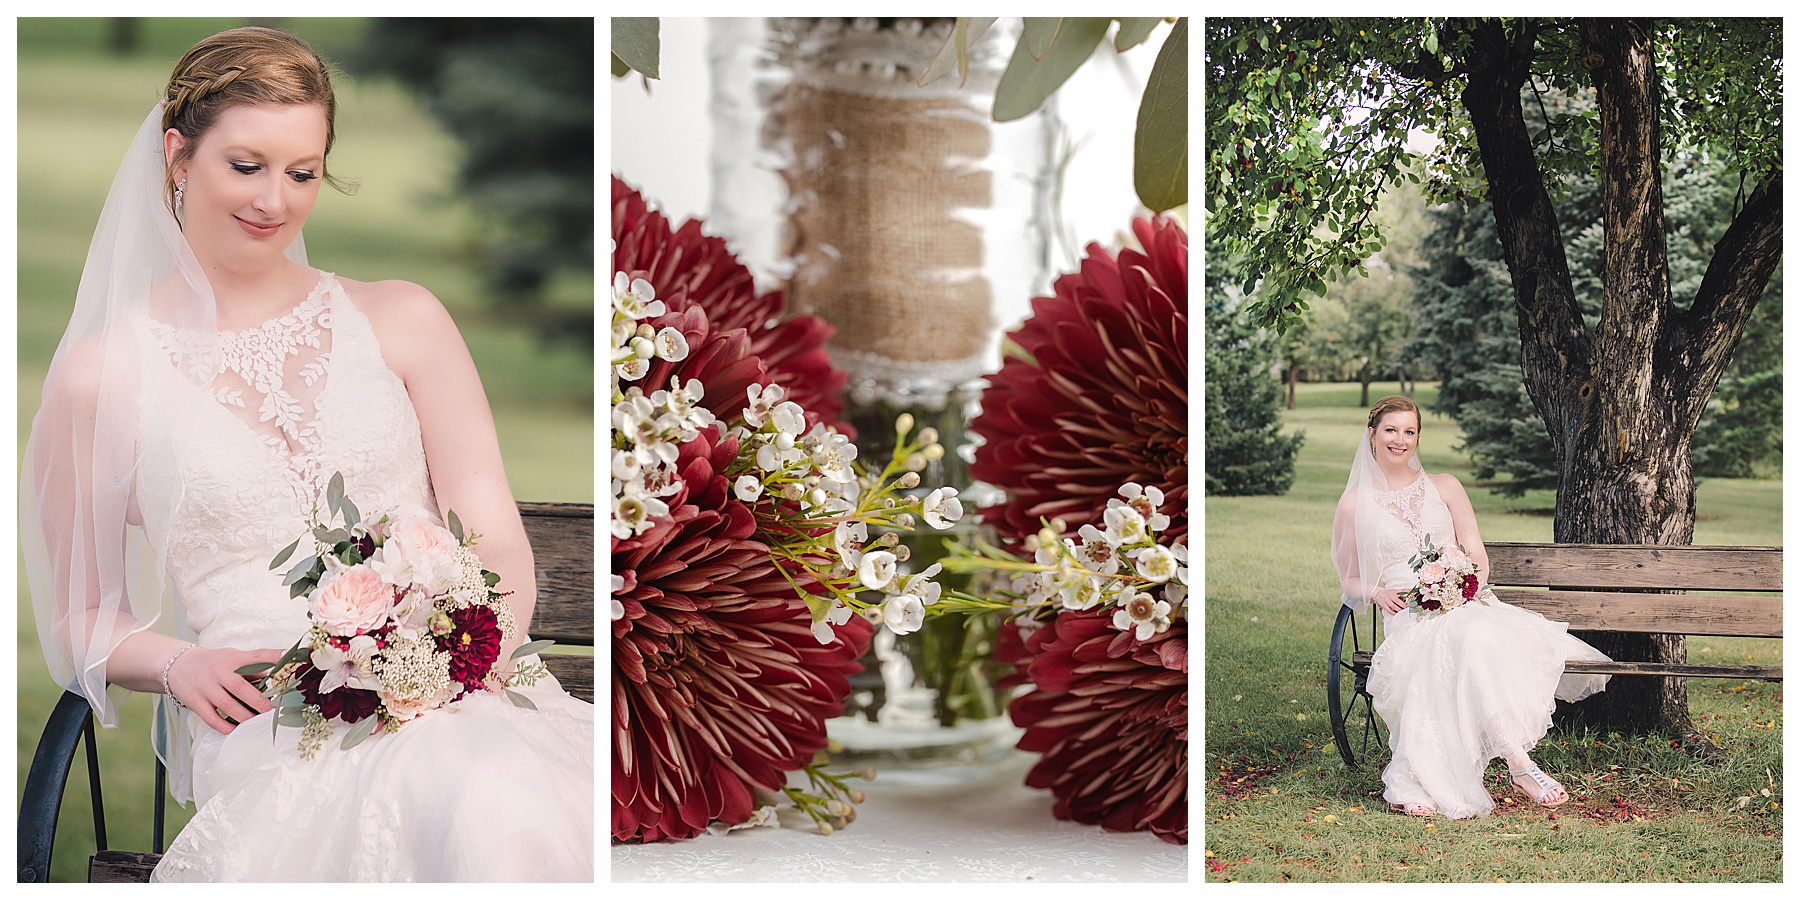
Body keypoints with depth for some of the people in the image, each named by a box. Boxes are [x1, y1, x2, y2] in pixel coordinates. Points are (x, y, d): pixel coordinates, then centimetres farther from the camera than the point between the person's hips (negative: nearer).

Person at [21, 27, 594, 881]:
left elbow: (495, 539, 8)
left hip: (455, 703, 2)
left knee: (508, 801, -37)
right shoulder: (103, 375, 11)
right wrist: (179, 664, -4)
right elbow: (81, 620, 18)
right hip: (275, 735, -2)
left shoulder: (400, 319, 16)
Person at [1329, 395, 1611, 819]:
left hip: (1463, 604, 2)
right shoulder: (1355, 505, 13)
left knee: (1478, 636, -37)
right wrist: (1377, 592, -4)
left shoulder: (1445, 487, 18)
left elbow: (1476, 552, 12)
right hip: (1406, 616, -2)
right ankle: (1520, 765, -44)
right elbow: (1349, 580, 18)